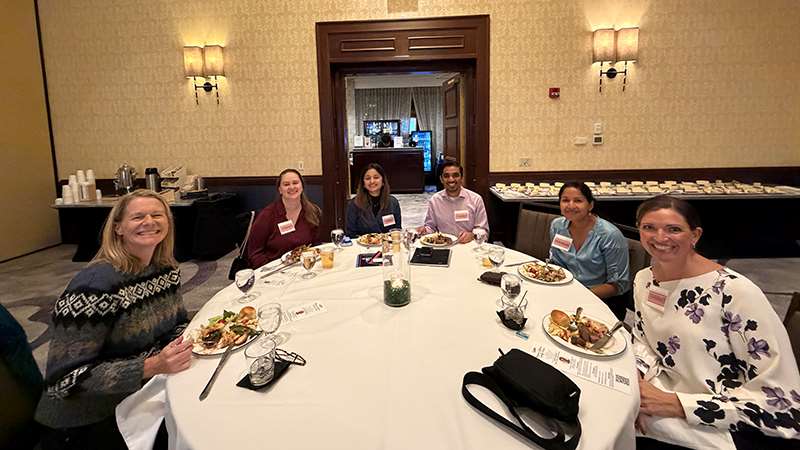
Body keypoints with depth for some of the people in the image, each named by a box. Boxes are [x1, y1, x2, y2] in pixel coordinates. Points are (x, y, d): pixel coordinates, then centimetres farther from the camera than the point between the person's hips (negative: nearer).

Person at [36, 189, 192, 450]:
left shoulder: (166, 269, -4)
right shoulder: (96, 284, -23)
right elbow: (64, 378, -23)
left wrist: (189, 338, -11)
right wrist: (151, 367, -32)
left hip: (140, 397, 6)